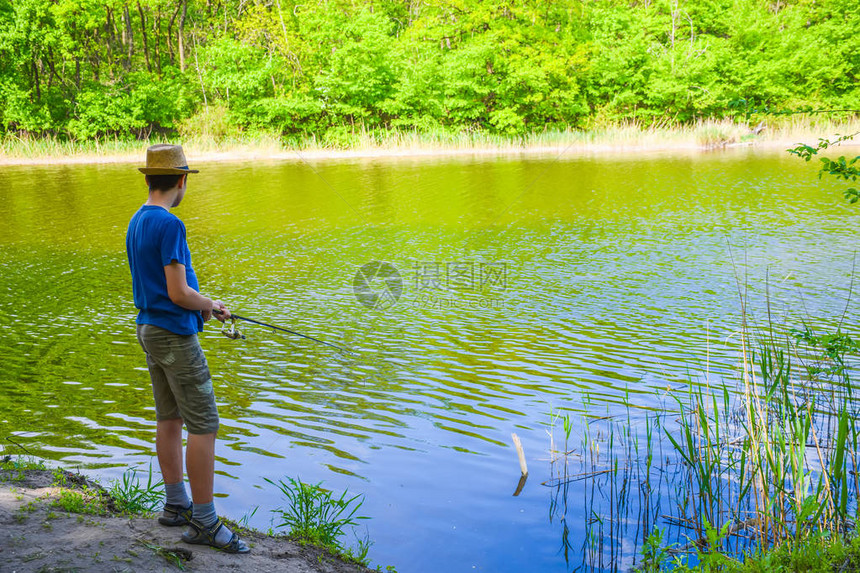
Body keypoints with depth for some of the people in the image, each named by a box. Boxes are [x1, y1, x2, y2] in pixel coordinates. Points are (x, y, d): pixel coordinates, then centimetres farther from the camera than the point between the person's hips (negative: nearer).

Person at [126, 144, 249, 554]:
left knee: (170, 418, 15)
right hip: (175, 335, -10)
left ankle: (176, 505, 24)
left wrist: (203, 304, 14)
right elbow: (178, 293, -22)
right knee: (203, 424, -6)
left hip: (150, 330, 10)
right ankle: (204, 522, -1)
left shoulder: (136, 222, 10)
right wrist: (210, 306, -3)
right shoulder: (170, 225, -19)